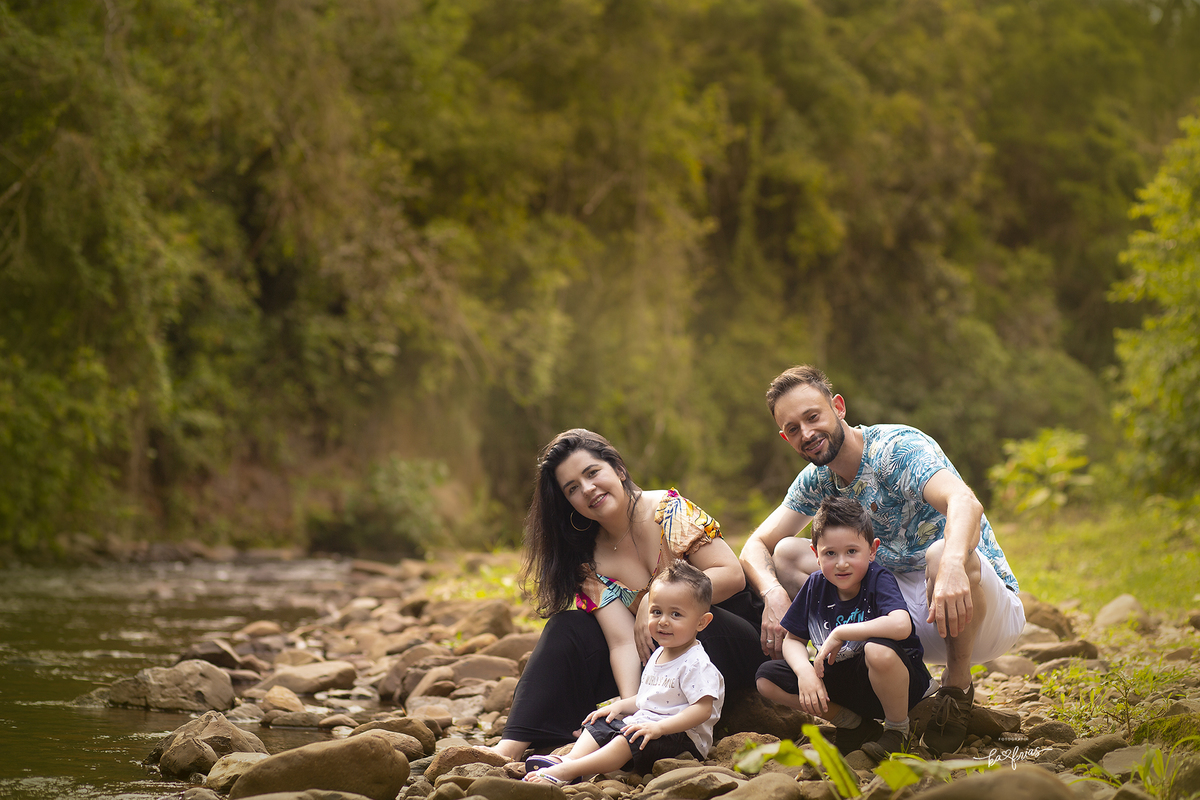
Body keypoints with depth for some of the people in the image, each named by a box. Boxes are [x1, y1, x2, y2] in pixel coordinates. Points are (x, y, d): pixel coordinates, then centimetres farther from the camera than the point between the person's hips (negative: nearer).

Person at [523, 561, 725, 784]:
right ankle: (570, 759, -25)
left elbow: (702, 709, -24)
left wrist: (658, 727, -31)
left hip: (683, 738, -10)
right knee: (599, 725, 3)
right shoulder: (658, 656, 16)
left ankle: (564, 772, -42)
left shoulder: (697, 664, -15)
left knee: (629, 740, -31)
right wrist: (619, 706, 10)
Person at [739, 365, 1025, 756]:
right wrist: (774, 594, -22)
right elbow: (756, 546, 2)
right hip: (907, 618, 6)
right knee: (788, 555, -4)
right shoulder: (817, 480, 4)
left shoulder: (898, 448, -19)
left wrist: (952, 566, -60)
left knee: (943, 554, -40)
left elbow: (965, 502, -38)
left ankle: (957, 687, -13)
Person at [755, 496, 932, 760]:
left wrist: (839, 634, -29)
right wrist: (805, 671, -17)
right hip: (842, 680, 6)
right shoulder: (816, 585, -2)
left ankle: (897, 731, -11)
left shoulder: (878, 580, -19)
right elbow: (792, 640, 6)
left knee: (879, 650, -40)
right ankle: (853, 724, 1)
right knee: (767, 679, -9)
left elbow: (901, 625, -40)